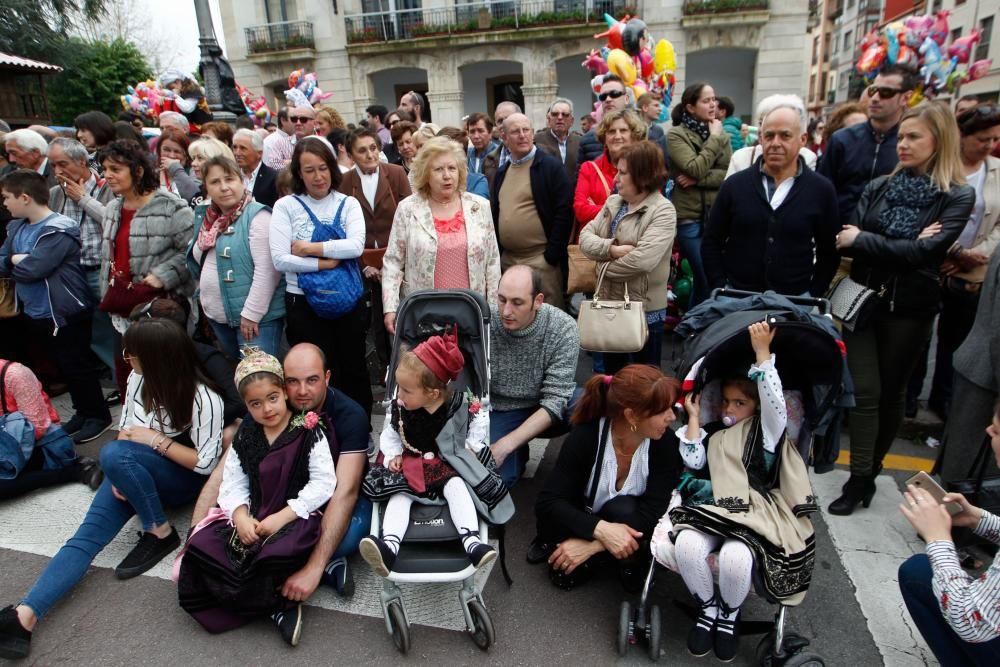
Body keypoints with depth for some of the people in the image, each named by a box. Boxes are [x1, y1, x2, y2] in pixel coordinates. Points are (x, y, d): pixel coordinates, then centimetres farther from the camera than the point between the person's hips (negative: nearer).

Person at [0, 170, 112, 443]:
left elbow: (31, 269, -26)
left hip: (65, 314, -8)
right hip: (35, 314, 8)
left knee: (76, 367, 2)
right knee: (62, 367, 18)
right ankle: (82, 411, 32)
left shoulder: (59, 230, -20)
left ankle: (99, 415, 17)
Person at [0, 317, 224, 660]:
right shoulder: (137, 379, -4)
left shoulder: (203, 398, -22)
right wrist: (119, 474, -10)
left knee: (113, 455, -32)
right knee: (88, 534, -17)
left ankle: (161, 533, -17)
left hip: (182, 477, -5)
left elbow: (206, 463, -17)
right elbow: (125, 428, 7)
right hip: (134, 474, 6)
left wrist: (155, 440, -19)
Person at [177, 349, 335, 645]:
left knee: (279, 553, -36)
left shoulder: (308, 432, -8)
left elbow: (323, 482, -13)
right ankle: (276, 606, -10)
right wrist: (241, 515, -14)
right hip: (252, 515, 6)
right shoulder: (244, 436, 8)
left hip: (296, 515, -6)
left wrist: (283, 516, -18)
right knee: (202, 545, -14)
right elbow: (232, 483, 6)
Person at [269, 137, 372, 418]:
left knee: (353, 368, 13)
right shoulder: (285, 206, -1)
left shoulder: (348, 204, 3)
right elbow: (280, 259, -11)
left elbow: (356, 246, -15)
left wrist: (309, 249, -15)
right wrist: (325, 263, -16)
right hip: (303, 302, -1)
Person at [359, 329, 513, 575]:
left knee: (456, 486, -30)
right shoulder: (399, 408, -8)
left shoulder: (459, 404, -14)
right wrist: (393, 455, -7)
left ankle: (472, 542, -39)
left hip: (449, 463, -2)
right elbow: (389, 434, 8)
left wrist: (472, 445, -3)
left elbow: (481, 418, 3)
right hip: (410, 465, 2)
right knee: (399, 493, -23)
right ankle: (389, 545, -42)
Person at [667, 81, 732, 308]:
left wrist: (698, 180, -13)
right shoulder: (676, 135, -4)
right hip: (690, 217, -5)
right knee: (707, 278, -3)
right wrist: (714, 138, -9)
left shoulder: (721, 133, 11)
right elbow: (695, 168, -18)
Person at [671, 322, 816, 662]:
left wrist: (762, 351, -11)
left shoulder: (767, 430, 12)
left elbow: (775, 401, -8)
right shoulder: (715, 434, 24)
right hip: (713, 510, 3)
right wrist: (694, 417, 12)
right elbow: (693, 462, 9)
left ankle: (730, 613, 2)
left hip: (753, 515, -3)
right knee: (686, 545, -30)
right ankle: (708, 607, 1)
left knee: (734, 557, -34)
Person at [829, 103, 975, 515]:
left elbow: (925, 252, -16)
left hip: (910, 308, -1)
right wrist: (904, 246, -17)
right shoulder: (880, 187, 6)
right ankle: (860, 479, 7)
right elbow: (847, 239, -5)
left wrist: (863, 240, -15)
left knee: (891, 391, 10)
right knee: (865, 391, -2)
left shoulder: (957, 196, -3)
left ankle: (869, 472, 27)